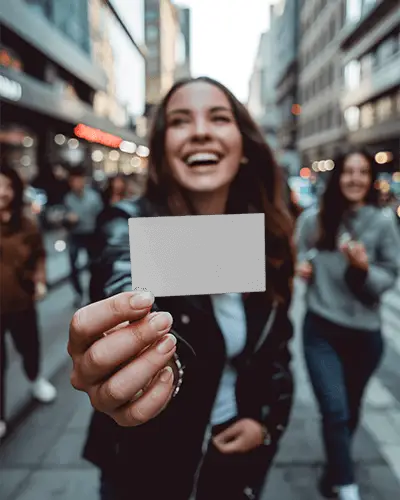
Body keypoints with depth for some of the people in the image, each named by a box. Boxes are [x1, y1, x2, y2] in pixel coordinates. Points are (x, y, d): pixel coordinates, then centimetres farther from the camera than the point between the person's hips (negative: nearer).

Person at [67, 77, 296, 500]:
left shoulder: (266, 237, -8)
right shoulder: (132, 225, -20)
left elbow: (278, 342, 4)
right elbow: (129, 295, -41)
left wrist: (267, 418, -5)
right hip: (148, 464, -2)